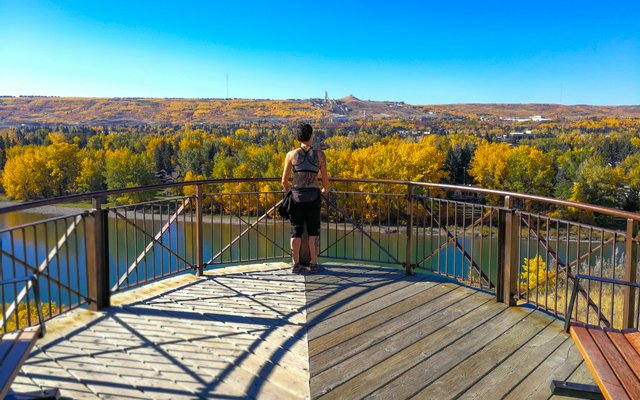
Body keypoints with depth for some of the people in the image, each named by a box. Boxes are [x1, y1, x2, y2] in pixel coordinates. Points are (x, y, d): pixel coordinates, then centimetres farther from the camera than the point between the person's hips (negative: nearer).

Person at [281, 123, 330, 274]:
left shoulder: (291, 154, -1)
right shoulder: (320, 154, -1)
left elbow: (284, 180, 1)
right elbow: (325, 179, 2)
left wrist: (287, 191, 23)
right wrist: (325, 190, 24)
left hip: (296, 195, 0)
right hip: (313, 196, 0)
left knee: (296, 231, 8)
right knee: (313, 231, 9)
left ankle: (296, 265, 9)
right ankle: (313, 264, 9)